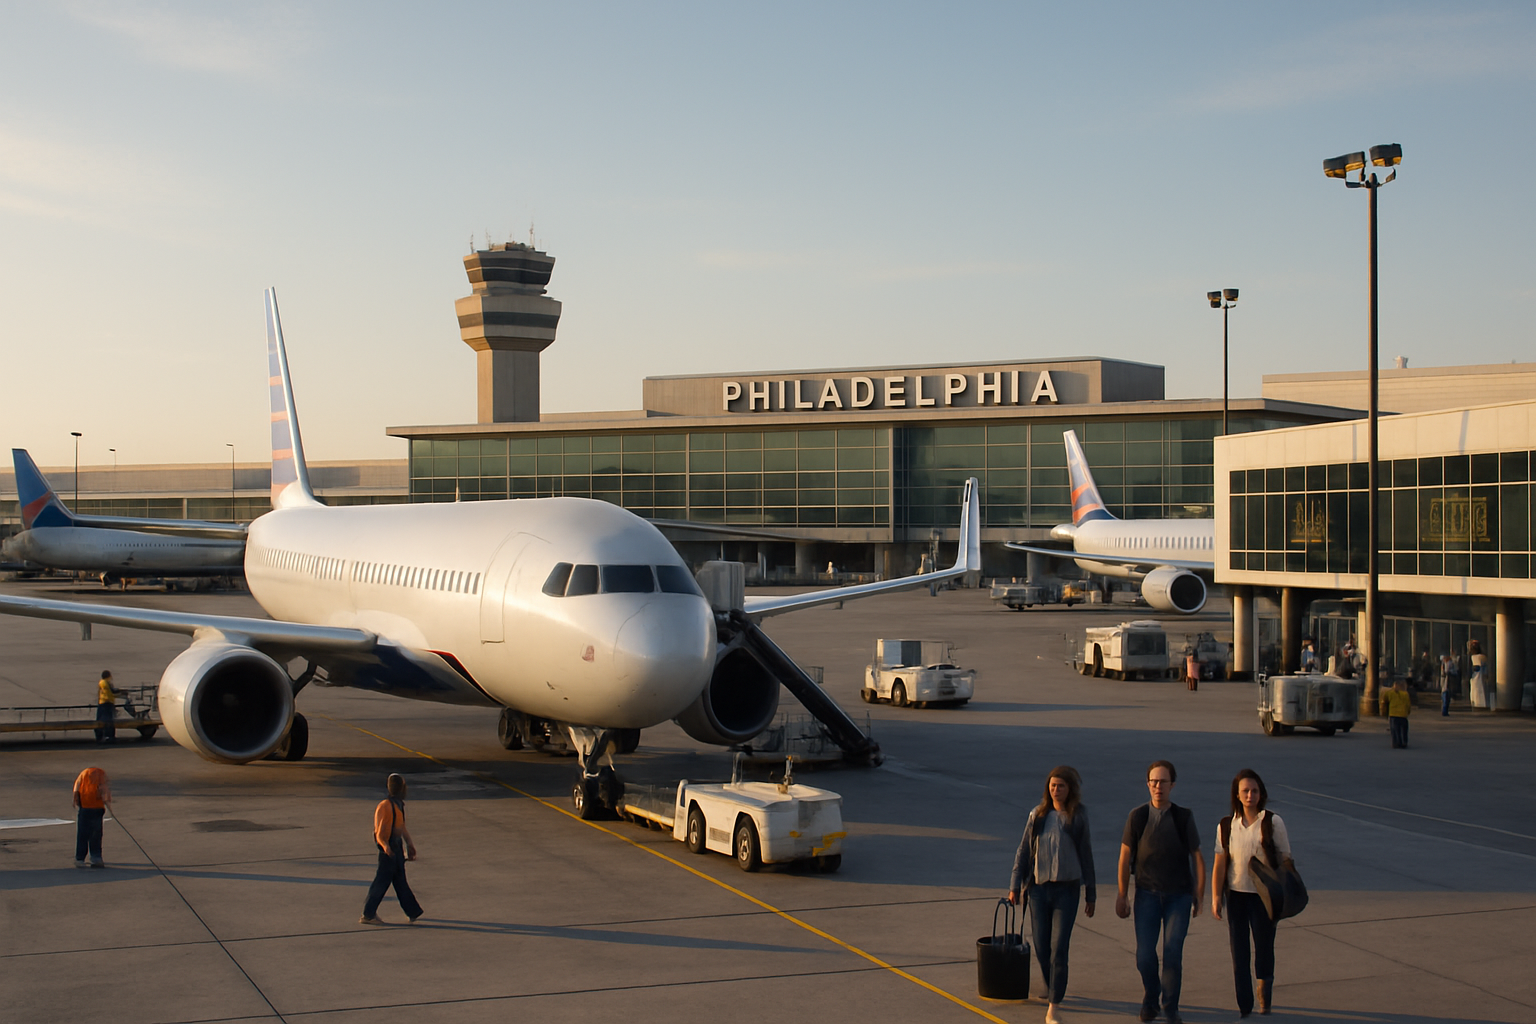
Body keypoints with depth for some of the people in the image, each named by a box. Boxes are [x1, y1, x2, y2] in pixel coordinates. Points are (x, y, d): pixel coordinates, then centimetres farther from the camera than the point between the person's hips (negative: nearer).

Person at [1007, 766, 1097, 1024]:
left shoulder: (1078, 818, 0)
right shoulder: (1038, 815, 5)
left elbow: (1086, 857, 4)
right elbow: (1023, 852, 8)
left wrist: (1091, 896, 7)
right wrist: (1014, 886, 4)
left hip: (1066, 889, -3)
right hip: (1039, 888, 3)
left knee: (1059, 949, -9)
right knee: (1041, 947, 8)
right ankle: (1051, 989, 35)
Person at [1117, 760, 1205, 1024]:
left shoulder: (1183, 817, -3)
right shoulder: (1137, 817, -3)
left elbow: (1198, 858, 3)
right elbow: (1125, 858, 3)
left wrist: (1199, 896, 0)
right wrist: (1122, 896, 4)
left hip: (1179, 895, 0)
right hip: (1147, 893, 0)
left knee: (1173, 953, -3)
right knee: (1144, 955, -2)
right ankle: (1150, 999, 24)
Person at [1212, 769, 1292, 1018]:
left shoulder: (1272, 823, -3)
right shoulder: (1226, 826, 2)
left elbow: (1285, 860, 0)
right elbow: (1219, 863, 1)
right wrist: (1216, 897, -4)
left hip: (1264, 896, -2)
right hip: (1236, 895, 2)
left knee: (1264, 946, 4)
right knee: (1238, 952, 4)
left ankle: (1265, 992, 31)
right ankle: (1244, 1007, 12)